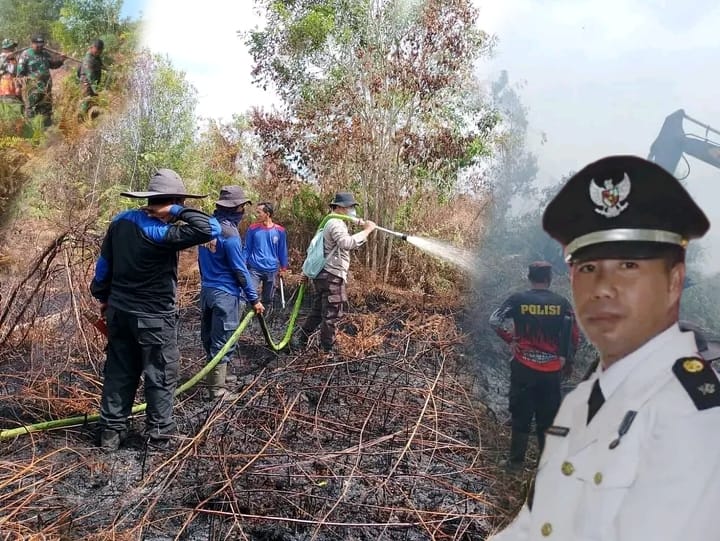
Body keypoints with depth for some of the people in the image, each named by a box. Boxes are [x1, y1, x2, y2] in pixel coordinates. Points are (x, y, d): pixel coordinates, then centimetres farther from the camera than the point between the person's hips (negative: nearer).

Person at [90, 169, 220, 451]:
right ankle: (159, 433, 20)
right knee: (160, 375, 9)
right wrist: (179, 212, -22)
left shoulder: (121, 221, 0)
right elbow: (211, 229, -33)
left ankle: (111, 431, 27)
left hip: (119, 310, 7)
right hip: (153, 317, -7)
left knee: (119, 372, 17)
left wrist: (103, 296, 21)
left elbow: (104, 263, 10)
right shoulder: (161, 233, -24)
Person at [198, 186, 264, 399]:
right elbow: (240, 269, -16)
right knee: (223, 341, 1)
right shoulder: (228, 232, -19)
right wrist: (254, 299, -10)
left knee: (210, 337, 18)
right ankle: (217, 388, 8)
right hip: (225, 293, -8)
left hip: (206, 290, 8)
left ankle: (217, 374, 35)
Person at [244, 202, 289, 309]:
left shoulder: (279, 231, -1)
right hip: (254, 269, -1)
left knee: (268, 300, 12)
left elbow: (282, 251, 8)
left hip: (272, 270, 1)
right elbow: (247, 248, 6)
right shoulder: (253, 228, -2)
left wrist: (283, 268, 11)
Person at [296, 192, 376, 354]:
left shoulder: (335, 223, 20)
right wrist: (367, 230, -28)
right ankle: (327, 350, 8)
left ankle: (301, 342, 27)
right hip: (332, 277, -11)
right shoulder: (336, 224, -15)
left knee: (317, 312, 19)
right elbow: (347, 243, -33)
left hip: (323, 275, 11)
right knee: (331, 315, -1)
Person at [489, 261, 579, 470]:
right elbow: (575, 335, 2)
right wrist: (568, 361, 14)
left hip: (523, 368, -1)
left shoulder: (518, 300, -7)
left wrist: (510, 339, 3)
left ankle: (516, 460, 16)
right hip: (552, 371, 1)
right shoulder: (562, 303, -3)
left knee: (521, 414, 10)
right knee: (548, 417, 13)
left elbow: (494, 320, -9)